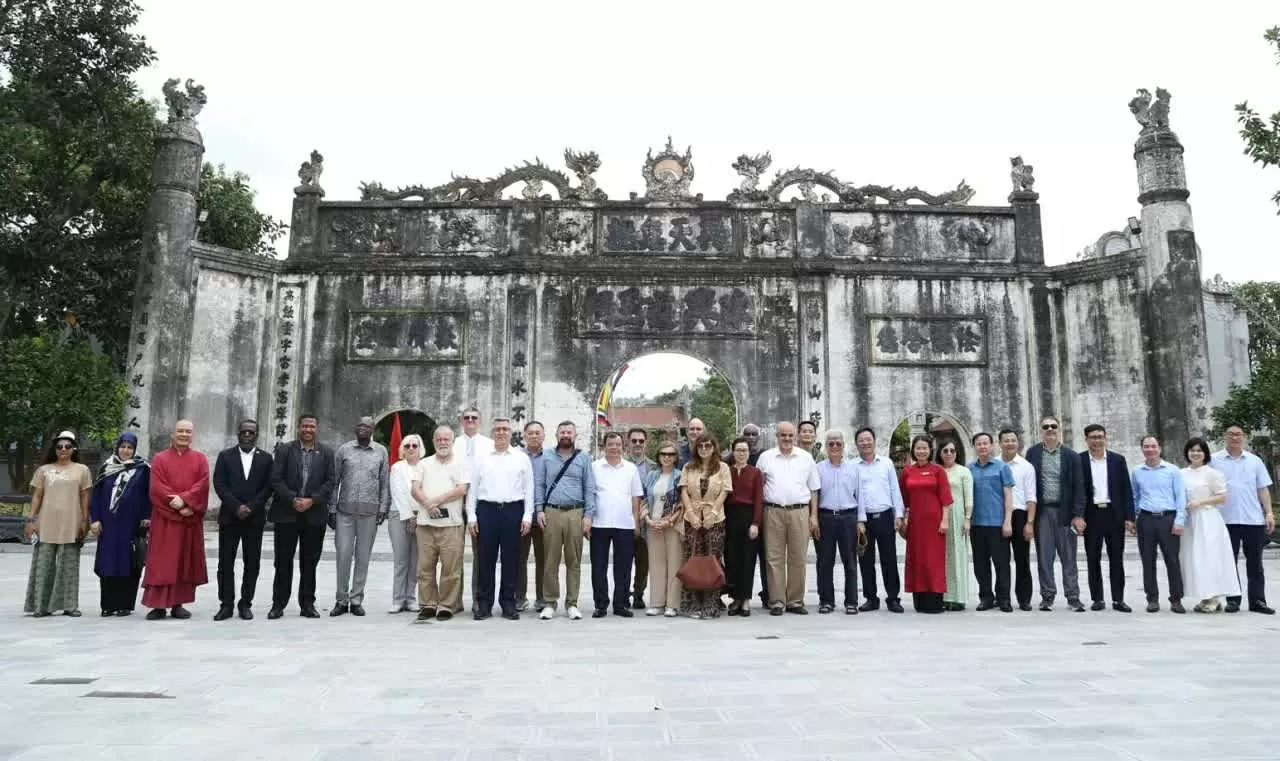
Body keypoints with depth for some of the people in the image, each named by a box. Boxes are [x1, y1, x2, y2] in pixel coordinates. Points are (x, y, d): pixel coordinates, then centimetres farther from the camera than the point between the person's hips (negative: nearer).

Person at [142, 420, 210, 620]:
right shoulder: (160, 458, 6)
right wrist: (178, 506, -15)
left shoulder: (200, 459, 9)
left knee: (186, 561, 3)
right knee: (162, 561, -3)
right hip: (165, 517, -1)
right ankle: (158, 605, 1)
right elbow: (156, 487, -5)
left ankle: (178, 604, 9)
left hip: (191, 518, 1)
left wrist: (184, 499, -20)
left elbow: (203, 485, -4)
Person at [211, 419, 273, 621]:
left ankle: (245, 603, 11)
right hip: (229, 517, 0)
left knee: (252, 563, 3)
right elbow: (219, 484, -2)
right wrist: (236, 507, -13)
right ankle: (226, 604, 9)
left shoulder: (265, 458, 7)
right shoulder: (225, 456, 6)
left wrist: (250, 507, -11)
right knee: (226, 563, 2)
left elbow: (268, 487, 0)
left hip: (254, 518, 0)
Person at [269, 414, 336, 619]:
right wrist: (293, 500, -14)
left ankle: (307, 604, 15)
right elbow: (276, 479, -3)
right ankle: (278, 604, 13)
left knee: (310, 562, 7)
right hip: (286, 513, -1)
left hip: (315, 514, 1)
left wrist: (312, 500, -11)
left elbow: (330, 482, 1)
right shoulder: (284, 450, 3)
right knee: (283, 561, 4)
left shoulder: (326, 453, 6)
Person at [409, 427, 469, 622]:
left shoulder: (460, 463, 7)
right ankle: (427, 604, 14)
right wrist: (428, 504, -12)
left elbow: (462, 489, -4)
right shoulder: (425, 463, 16)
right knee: (425, 567, 5)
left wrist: (438, 501, -9)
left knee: (450, 568, -3)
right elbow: (415, 489, 6)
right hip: (426, 523, 3)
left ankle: (447, 606, 5)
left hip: (451, 523, -3)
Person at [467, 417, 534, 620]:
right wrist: (471, 516, 2)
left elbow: (528, 489, 6)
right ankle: (484, 604, 11)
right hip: (486, 510, 0)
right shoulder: (481, 459, 10)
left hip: (513, 510, 0)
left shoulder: (522, 458, 9)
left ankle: (508, 603, 12)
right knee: (485, 559, 3)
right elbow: (472, 489, 9)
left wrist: (527, 517, -1)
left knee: (510, 559, 4)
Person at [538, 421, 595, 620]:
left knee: (574, 560, 4)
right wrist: (539, 510, -2)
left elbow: (589, 488, 5)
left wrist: (588, 514, -3)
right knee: (551, 559, 2)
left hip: (575, 513, 0)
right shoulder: (547, 457, 10)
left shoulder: (584, 458, 8)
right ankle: (550, 602, 9)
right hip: (551, 512, 0)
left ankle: (572, 603, 11)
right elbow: (540, 485, 9)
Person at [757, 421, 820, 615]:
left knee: (798, 559, 4)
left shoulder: (806, 458, 10)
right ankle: (777, 601, 7)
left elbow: (813, 489, 12)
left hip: (800, 512, 1)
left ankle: (795, 601, 13)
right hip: (773, 512, -1)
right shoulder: (765, 457, 7)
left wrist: (814, 516, 5)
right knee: (775, 558, 1)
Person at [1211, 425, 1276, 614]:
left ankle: (1257, 601, 12)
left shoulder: (1255, 461, 10)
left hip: (1253, 519, 2)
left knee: (1255, 563, 6)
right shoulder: (1214, 461, 3)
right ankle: (1232, 600, 11)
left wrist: (1269, 513, 1)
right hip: (1226, 519, -2)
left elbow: (1263, 490, 10)